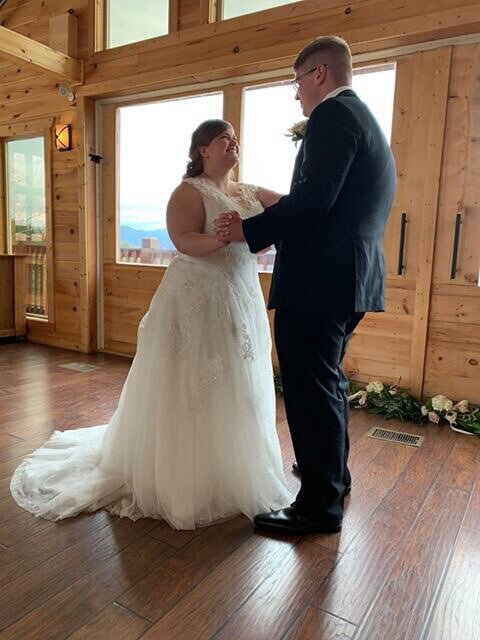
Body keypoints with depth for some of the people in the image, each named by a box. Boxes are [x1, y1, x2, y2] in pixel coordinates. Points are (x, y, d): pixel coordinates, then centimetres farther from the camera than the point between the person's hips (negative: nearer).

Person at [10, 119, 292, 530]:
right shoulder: (190, 192, -5)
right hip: (196, 303, -6)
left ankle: (228, 475, 28)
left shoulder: (252, 194, 15)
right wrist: (229, 236, -32)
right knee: (190, 391, 1)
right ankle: (184, 482, 17)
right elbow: (184, 241, -20)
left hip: (242, 304, 7)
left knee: (235, 392, 11)